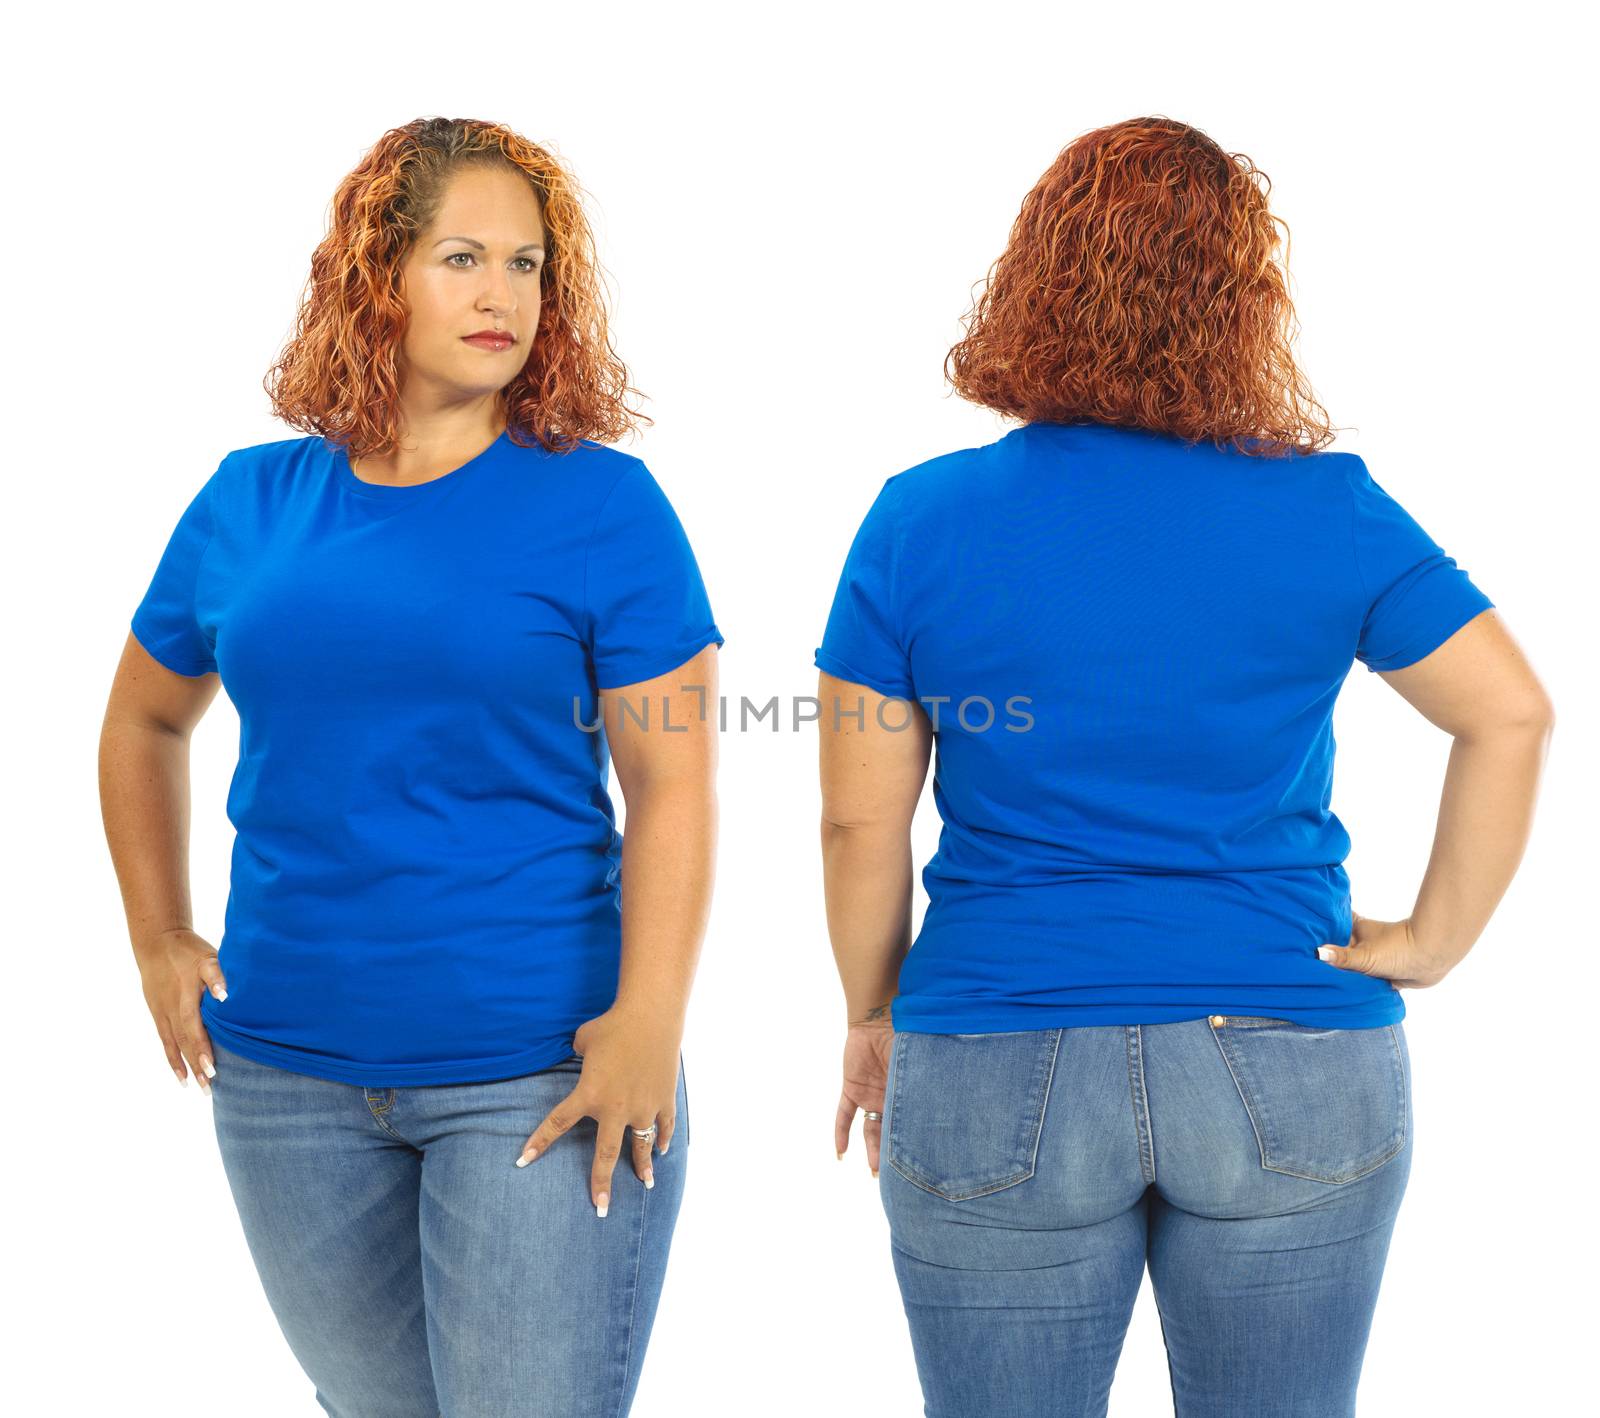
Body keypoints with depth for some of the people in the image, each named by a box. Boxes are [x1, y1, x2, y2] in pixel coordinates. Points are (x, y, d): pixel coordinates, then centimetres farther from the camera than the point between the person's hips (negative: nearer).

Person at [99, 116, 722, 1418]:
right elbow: (144, 723, 20)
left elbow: (673, 784, -9)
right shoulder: (250, 504, 6)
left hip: (540, 1076, -4)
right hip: (288, 1075, 4)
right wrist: (159, 942, 13)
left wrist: (649, 1021, -18)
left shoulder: (601, 503, -5)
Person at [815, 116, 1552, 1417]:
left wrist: (873, 1016, 10)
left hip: (999, 1083, 0)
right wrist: (1434, 943, 4)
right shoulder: (1332, 513, -4)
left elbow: (860, 820, -3)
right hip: (1294, 1083, 1)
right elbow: (1512, 714, -3)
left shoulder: (921, 524, -6)